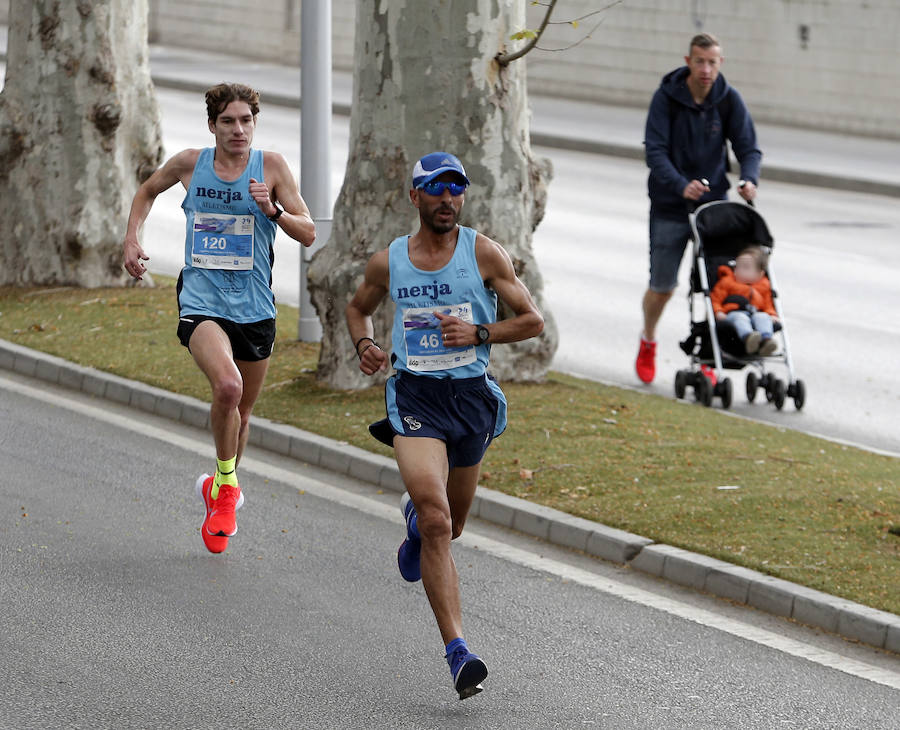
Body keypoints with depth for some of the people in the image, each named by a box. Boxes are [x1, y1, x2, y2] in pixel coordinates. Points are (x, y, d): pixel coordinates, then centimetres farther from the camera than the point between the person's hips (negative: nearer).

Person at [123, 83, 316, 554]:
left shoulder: (271, 166, -2)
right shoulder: (190, 164, 1)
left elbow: (308, 234, -1)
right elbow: (148, 190, 22)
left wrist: (271, 211, -19)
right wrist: (131, 238, 8)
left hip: (254, 306, 2)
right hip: (201, 301, -2)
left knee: (241, 409, 16)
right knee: (227, 386, -29)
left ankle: (222, 487, 44)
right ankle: (225, 485, -7)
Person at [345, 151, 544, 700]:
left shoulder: (483, 253, -2)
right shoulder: (388, 261, 2)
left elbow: (533, 321, 0)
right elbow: (359, 308, 22)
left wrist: (478, 334, -15)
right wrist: (364, 344, 1)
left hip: (472, 394, 1)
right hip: (415, 396, -1)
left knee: (450, 525, 19)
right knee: (437, 521, -19)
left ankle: (414, 515, 60)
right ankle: (459, 653, -22)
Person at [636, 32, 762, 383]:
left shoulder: (729, 100, -4)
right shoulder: (666, 97, -11)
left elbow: (748, 147, -2)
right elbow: (655, 152, -17)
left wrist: (749, 179, -23)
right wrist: (681, 185, -33)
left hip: (714, 202, 2)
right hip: (670, 205, -2)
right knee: (662, 285, 4)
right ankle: (648, 343, 32)